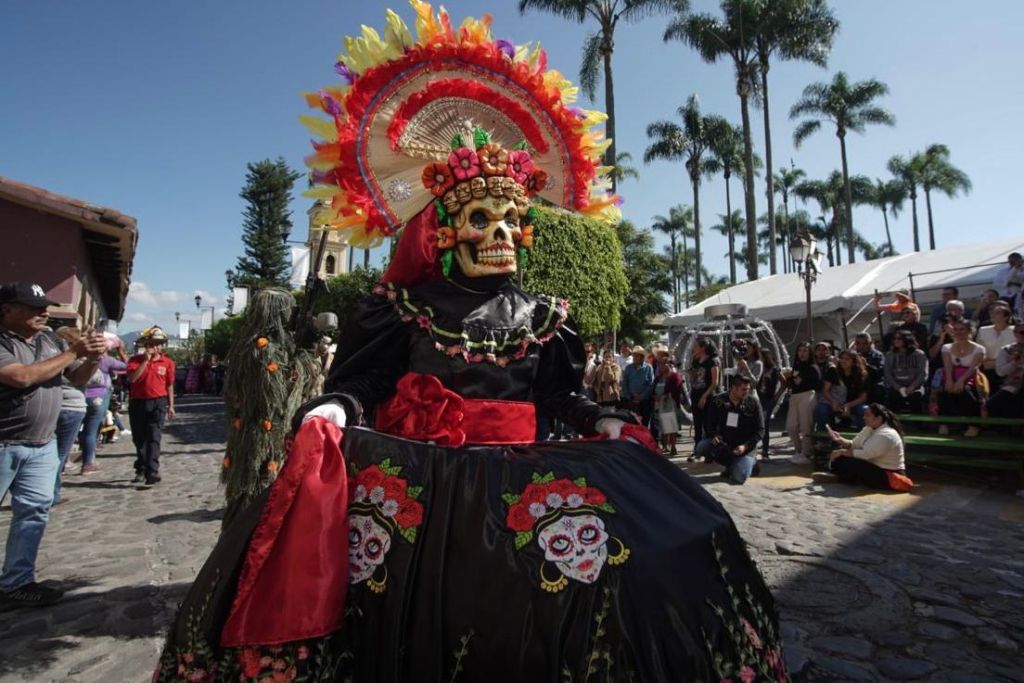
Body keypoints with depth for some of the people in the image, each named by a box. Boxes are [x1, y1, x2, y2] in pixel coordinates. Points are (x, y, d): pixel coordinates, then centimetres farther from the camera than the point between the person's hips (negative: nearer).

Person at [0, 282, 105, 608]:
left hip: (42, 446, 6)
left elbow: (78, 379, 12)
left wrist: (91, 358, -9)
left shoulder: (52, 340, 5)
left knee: (34, 511, 7)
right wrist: (73, 352, -21)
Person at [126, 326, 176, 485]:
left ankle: (152, 472, -14)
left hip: (158, 403, -2)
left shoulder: (167, 362, 3)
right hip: (137, 403, 2)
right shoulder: (136, 359, 1)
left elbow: (169, 385, 8)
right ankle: (141, 471, 25)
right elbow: (131, 378, -15)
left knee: (154, 438, -10)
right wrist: (146, 360, -18)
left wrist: (171, 405, 7)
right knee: (139, 439, 11)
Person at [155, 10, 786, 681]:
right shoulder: (404, 305, 8)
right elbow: (361, 383, 2)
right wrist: (331, 413, -19)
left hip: (515, 480, 3)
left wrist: (605, 421, -6)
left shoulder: (546, 315, 13)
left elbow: (564, 396, 12)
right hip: (416, 474, -2)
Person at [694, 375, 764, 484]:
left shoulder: (753, 403, -7)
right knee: (700, 449, -23)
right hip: (723, 442, 3)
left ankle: (750, 463, 15)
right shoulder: (718, 401, -3)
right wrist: (714, 435, -19)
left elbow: (760, 430, -6)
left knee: (738, 478, -23)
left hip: (745, 446, -3)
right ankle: (732, 465, 2)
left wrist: (745, 446, -20)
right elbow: (709, 424, 4)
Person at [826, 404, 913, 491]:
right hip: (876, 468, 10)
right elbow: (854, 444, 6)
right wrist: (839, 440, -12)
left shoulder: (886, 435, -24)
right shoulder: (870, 429, 7)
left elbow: (866, 454, -29)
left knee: (850, 464, -26)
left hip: (888, 476, -9)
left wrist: (842, 452, -22)